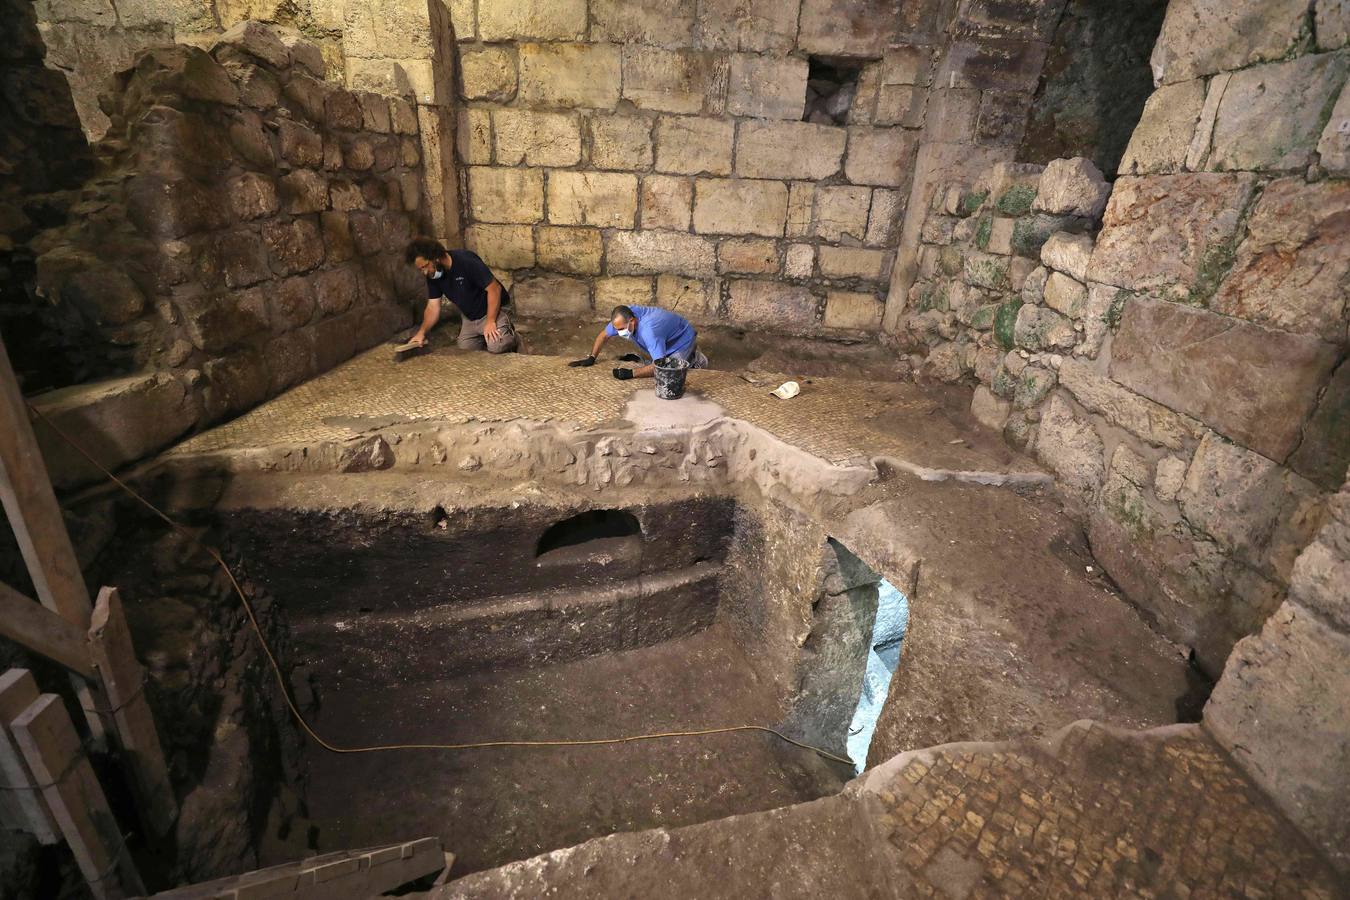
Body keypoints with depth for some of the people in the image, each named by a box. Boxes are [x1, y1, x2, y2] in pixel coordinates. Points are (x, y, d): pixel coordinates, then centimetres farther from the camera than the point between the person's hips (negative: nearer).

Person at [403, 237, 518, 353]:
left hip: (492, 311, -7)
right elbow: (433, 306, 1)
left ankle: (510, 336, 6)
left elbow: (494, 288, -24)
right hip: (468, 317, 7)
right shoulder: (432, 275, -4)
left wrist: (490, 322, -25)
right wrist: (422, 332, -12)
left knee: (496, 346, -27)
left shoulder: (467, 261, -25)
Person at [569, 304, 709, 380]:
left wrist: (631, 373, -49)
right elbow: (603, 335, -5)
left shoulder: (649, 331, -44)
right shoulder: (623, 318, -22)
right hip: (668, 340, 8)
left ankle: (695, 361, 4)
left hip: (683, 338, -8)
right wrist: (591, 358, -13)